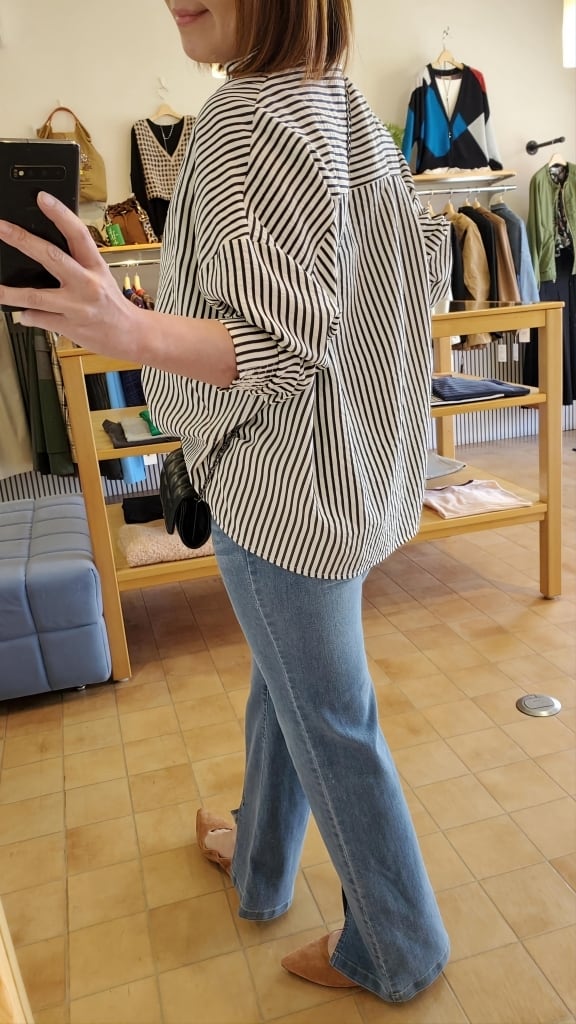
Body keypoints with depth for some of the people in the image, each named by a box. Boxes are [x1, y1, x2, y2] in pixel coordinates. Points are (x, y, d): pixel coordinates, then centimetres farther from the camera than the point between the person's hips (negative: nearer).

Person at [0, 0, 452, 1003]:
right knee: (286, 681, 24)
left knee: (327, 718, 8)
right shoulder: (352, 112, 8)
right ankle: (258, 860, 50)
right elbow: (425, 263, 14)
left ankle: (398, 950, 35)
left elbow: (280, 343, -26)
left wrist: (132, 330, -38)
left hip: (286, 485, -9)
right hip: (351, 466, 9)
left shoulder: (245, 120, -18)